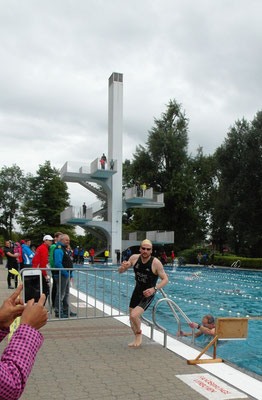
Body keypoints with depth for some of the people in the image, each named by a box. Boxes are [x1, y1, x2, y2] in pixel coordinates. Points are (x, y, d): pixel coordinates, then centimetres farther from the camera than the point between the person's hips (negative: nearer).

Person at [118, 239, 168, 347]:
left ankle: (139, 333, 10)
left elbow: (165, 279, -16)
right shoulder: (134, 258, -9)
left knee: (134, 315, -21)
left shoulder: (156, 263, -21)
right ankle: (137, 339, 39)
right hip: (137, 291, 5)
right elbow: (120, 272, -1)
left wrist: (154, 289, -30)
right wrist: (123, 267, -26)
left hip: (148, 295, -5)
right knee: (132, 318, 14)